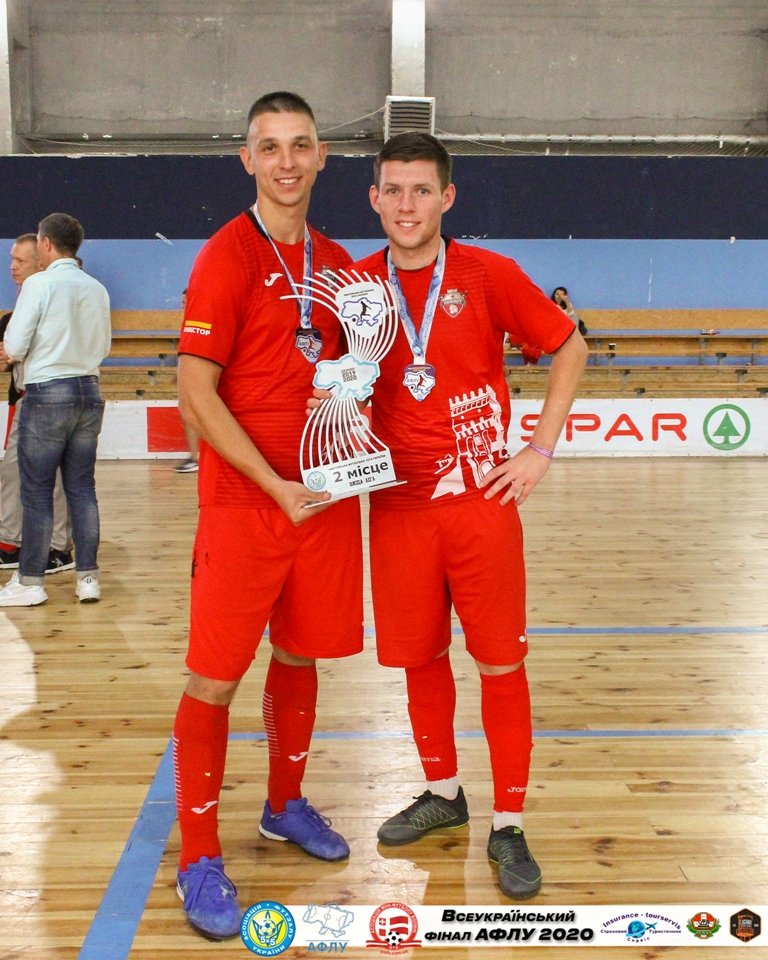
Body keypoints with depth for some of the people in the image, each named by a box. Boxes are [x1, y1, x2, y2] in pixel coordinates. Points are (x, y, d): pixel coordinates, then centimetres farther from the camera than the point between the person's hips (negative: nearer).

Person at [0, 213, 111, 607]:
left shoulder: (40, 283, -10)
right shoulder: (96, 289, 5)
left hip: (47, 393, -5)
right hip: (88, 390, 5)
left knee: (36, 491, 3)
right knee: (82, 488, 10)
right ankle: (88, 577, 11)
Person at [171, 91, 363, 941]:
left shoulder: (336, 261, 10)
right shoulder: (227, 257, -9)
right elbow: (195, 391, -13)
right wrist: (275, 486, -17)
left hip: (326, 497, 6)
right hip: (245, 502, -6)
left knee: (299, 657, 17)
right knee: (214, 678, -1)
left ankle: (285, 805, 36)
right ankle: (198, 858, 12)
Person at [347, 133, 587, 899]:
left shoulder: (488, 275, -5)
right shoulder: (356, 285, 2)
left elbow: (568, 348, 4)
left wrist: (541, 448, -2)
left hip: (482, 498, -2)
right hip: (398, 504, 3)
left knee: (501, 664, 2)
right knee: (419, 658, 13)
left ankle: (508, 828, 16)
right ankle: (443, 793, 34)